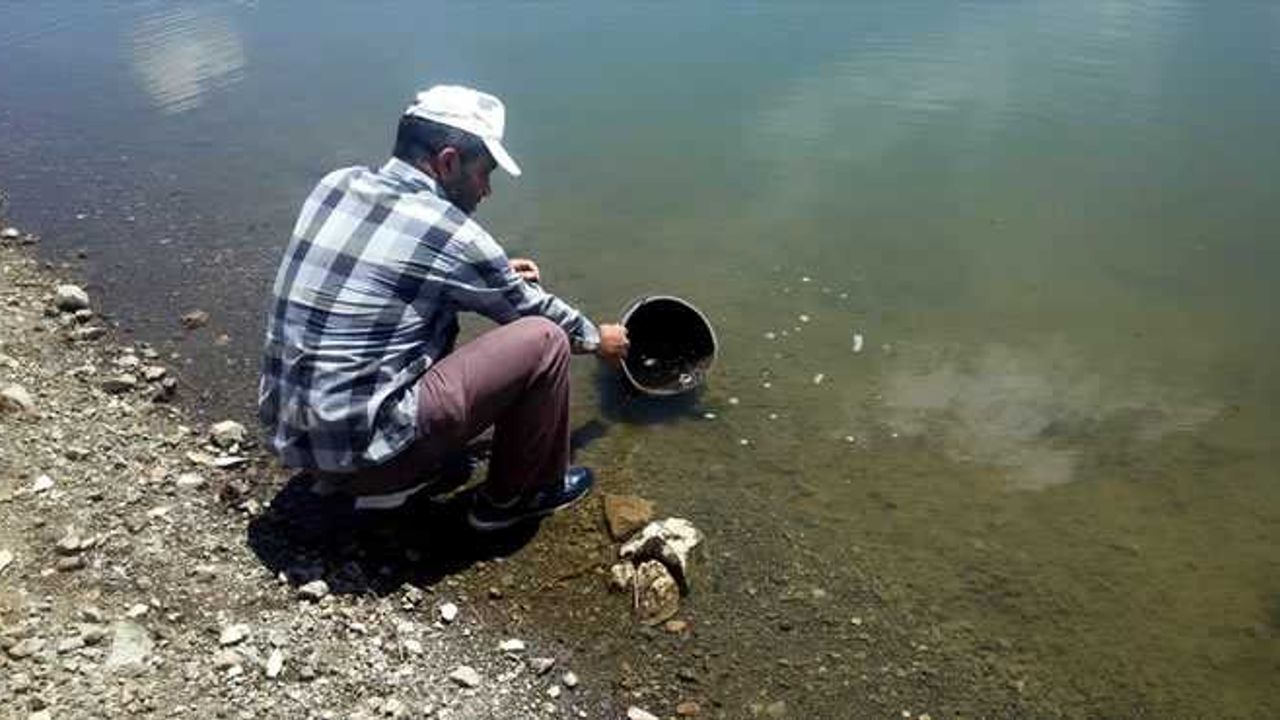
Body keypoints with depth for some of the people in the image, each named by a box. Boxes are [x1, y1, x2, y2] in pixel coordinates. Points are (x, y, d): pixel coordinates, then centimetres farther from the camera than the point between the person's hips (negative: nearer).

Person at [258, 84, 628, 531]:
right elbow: (531, 309, 2)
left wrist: (495, 274, 22)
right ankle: (515, 496, 15)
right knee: (545, 340, -5)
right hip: (361, 450, -8)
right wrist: (598, 339, 21)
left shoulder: (335, 186, 4)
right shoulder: (447, 233, -15)